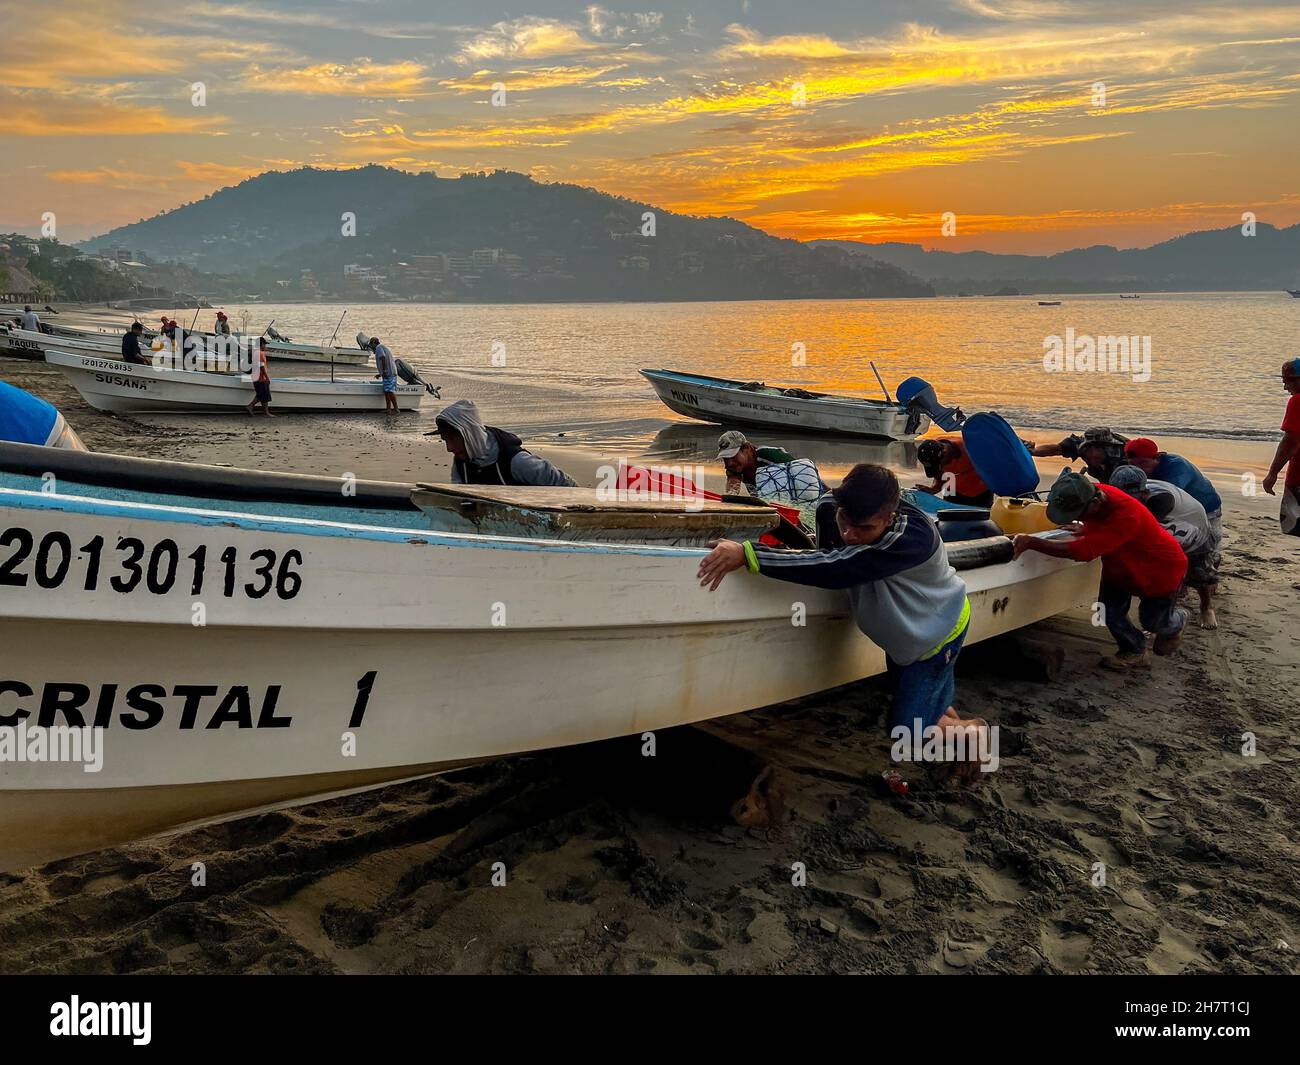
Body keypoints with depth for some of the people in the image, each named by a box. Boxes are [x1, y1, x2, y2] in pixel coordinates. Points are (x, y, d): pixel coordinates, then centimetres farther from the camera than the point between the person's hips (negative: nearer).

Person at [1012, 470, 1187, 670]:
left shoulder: (1125, 515, -47)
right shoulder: (1094, 494, -22)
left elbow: (1083, 550, -55)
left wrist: (1031, 542, -58)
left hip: (1162, 567, -6)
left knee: (1152, 620, 12)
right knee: (1109, 611, -4)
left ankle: (1176, 623, 47)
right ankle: (1135, 653, 19)